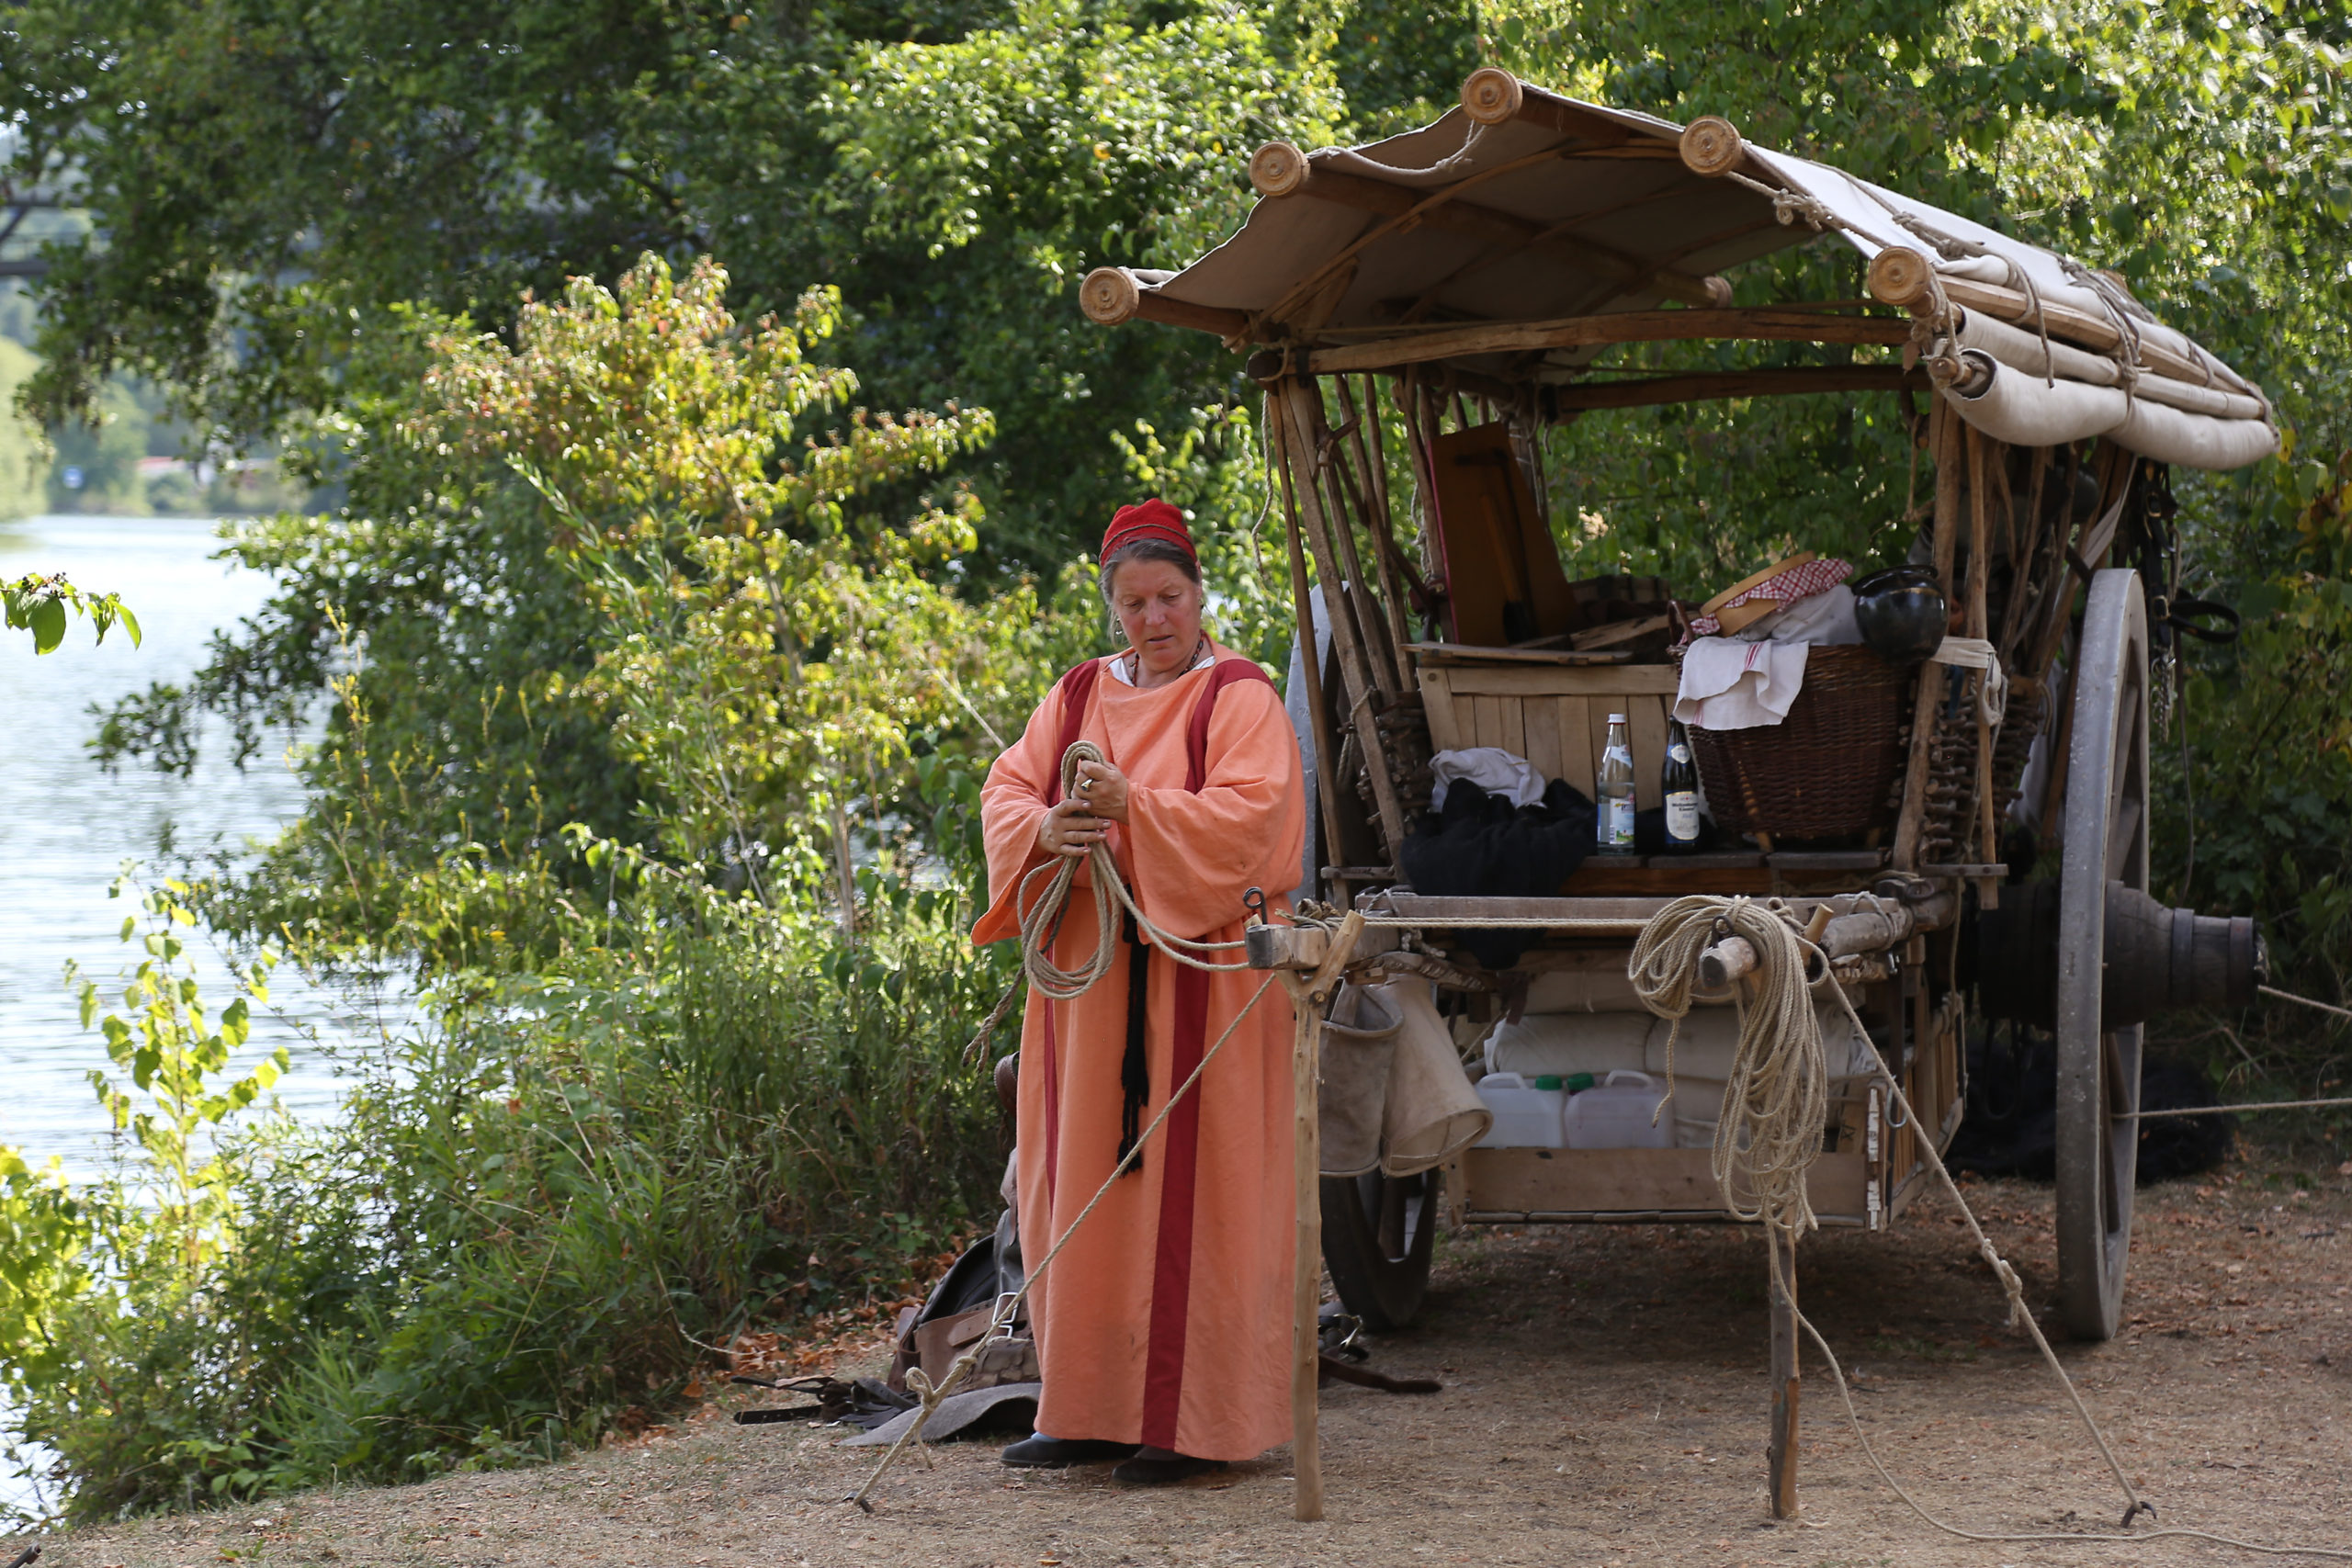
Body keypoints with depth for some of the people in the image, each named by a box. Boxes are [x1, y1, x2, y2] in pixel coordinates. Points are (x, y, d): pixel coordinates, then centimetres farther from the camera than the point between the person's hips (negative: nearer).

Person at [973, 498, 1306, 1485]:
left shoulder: (1238, 698, -3)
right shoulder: (1080, 695, 14)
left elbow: (1249, 814, -15)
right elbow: (1006, 788, 9)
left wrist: (1135, 809, -24)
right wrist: (1045, 828, -13)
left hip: (1198, 974, -6)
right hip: (1090, 972, 6)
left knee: (1187, 1182, -6)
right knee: (1087, 1176, 5)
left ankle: (1189, 1418, -2)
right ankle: (1093, 1409, 11)